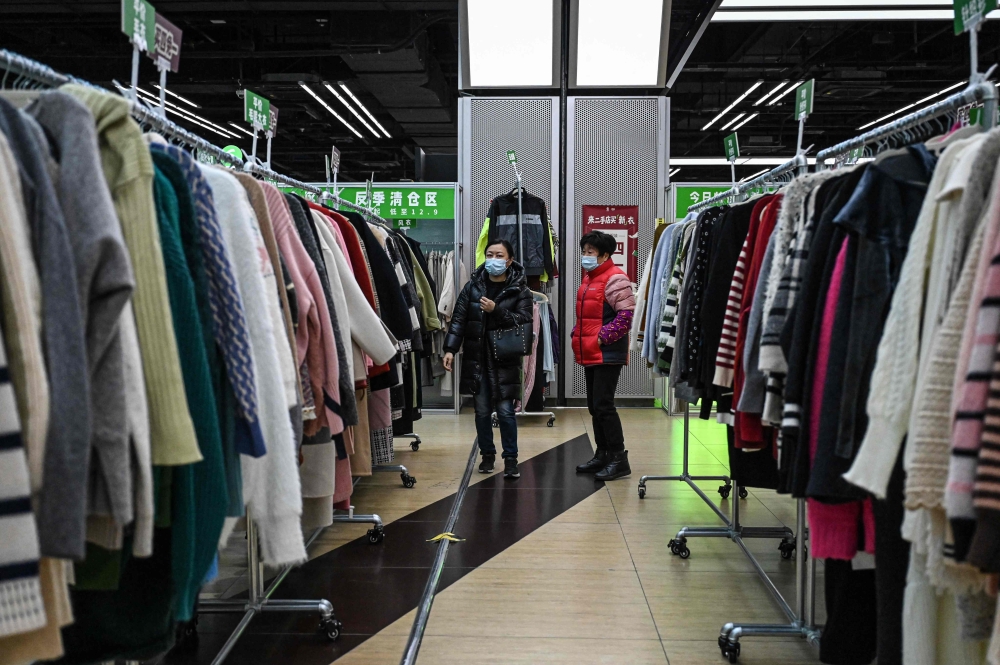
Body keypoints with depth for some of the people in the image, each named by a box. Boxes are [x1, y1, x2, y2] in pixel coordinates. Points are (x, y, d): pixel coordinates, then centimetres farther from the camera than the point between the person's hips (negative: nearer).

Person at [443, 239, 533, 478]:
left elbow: (524, 320, -9)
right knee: (482, 410, 8)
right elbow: (459, 319, 2)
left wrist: (497, 310, -19)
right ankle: (487, 454, 24)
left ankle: (510, 458, 9)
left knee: (505, 410, -4)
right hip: (477, 358, 2)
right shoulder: (473, 286, 6)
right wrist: (450, 349, -7)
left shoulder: (519, 290, 0)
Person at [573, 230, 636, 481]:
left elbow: (627, 315, -20)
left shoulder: (615, 278, -12)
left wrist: (603, 338, -20)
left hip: (608, 354, -10)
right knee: (594, 406, 13)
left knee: (603, 405, -10)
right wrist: (577, 336, 13)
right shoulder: (589, 278, 17)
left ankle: (619, 459, -1)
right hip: (590, 354, 10)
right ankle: (602, 455, 22)